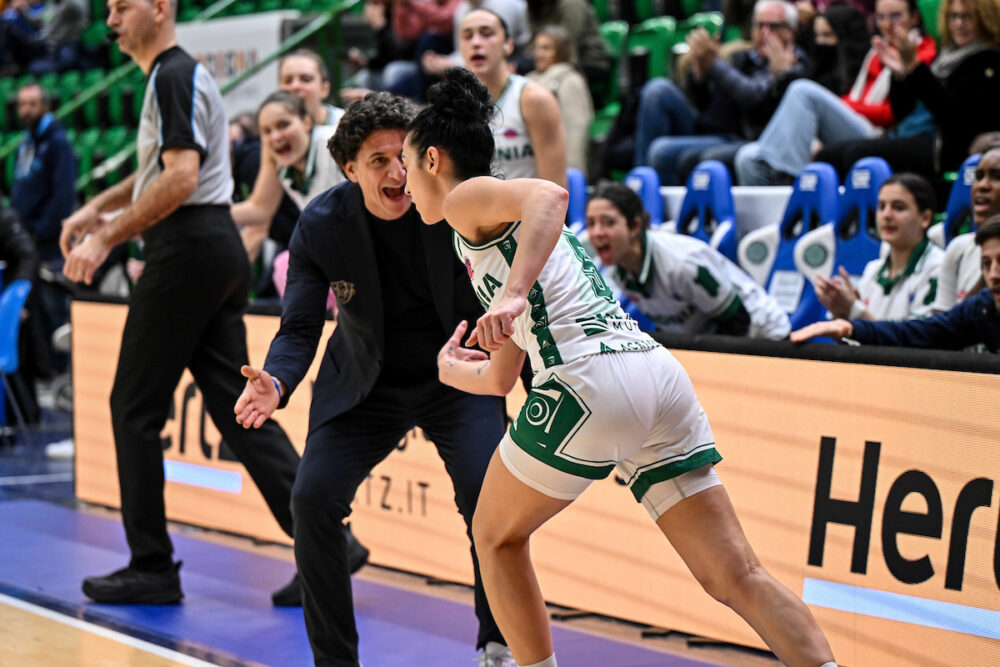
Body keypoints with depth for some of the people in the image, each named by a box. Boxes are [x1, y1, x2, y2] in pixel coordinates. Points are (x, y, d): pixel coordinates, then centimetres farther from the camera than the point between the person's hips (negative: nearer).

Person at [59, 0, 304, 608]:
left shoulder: (174, 76, -11)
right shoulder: (182, 75, 20)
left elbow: (180, 178, -21)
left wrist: (108, 238, -19)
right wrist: (99, 208, 23)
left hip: (189, 250, -10)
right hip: (221, 246, 10)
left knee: (135, 407, -1)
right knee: (235, 404, 7)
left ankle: (152, 569, 4)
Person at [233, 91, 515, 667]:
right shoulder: (321, 226, -15)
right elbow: (300, 328, -12)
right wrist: (275, 383, -32)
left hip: (456, 376, -1)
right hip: (365, 384, 2)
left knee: (488, 494, -20)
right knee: (313, 498, -15)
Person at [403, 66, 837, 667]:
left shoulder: (467, 197, 7)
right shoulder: (505, 230, 32)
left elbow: (549, 194, -19)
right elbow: (501, 379, 35)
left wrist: (512, 296, -28)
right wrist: (450, 371, 51)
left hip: (590, 380, -8)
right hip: (658, 372, 8)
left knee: (497, 537, 16)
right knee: (737, 576, 2)